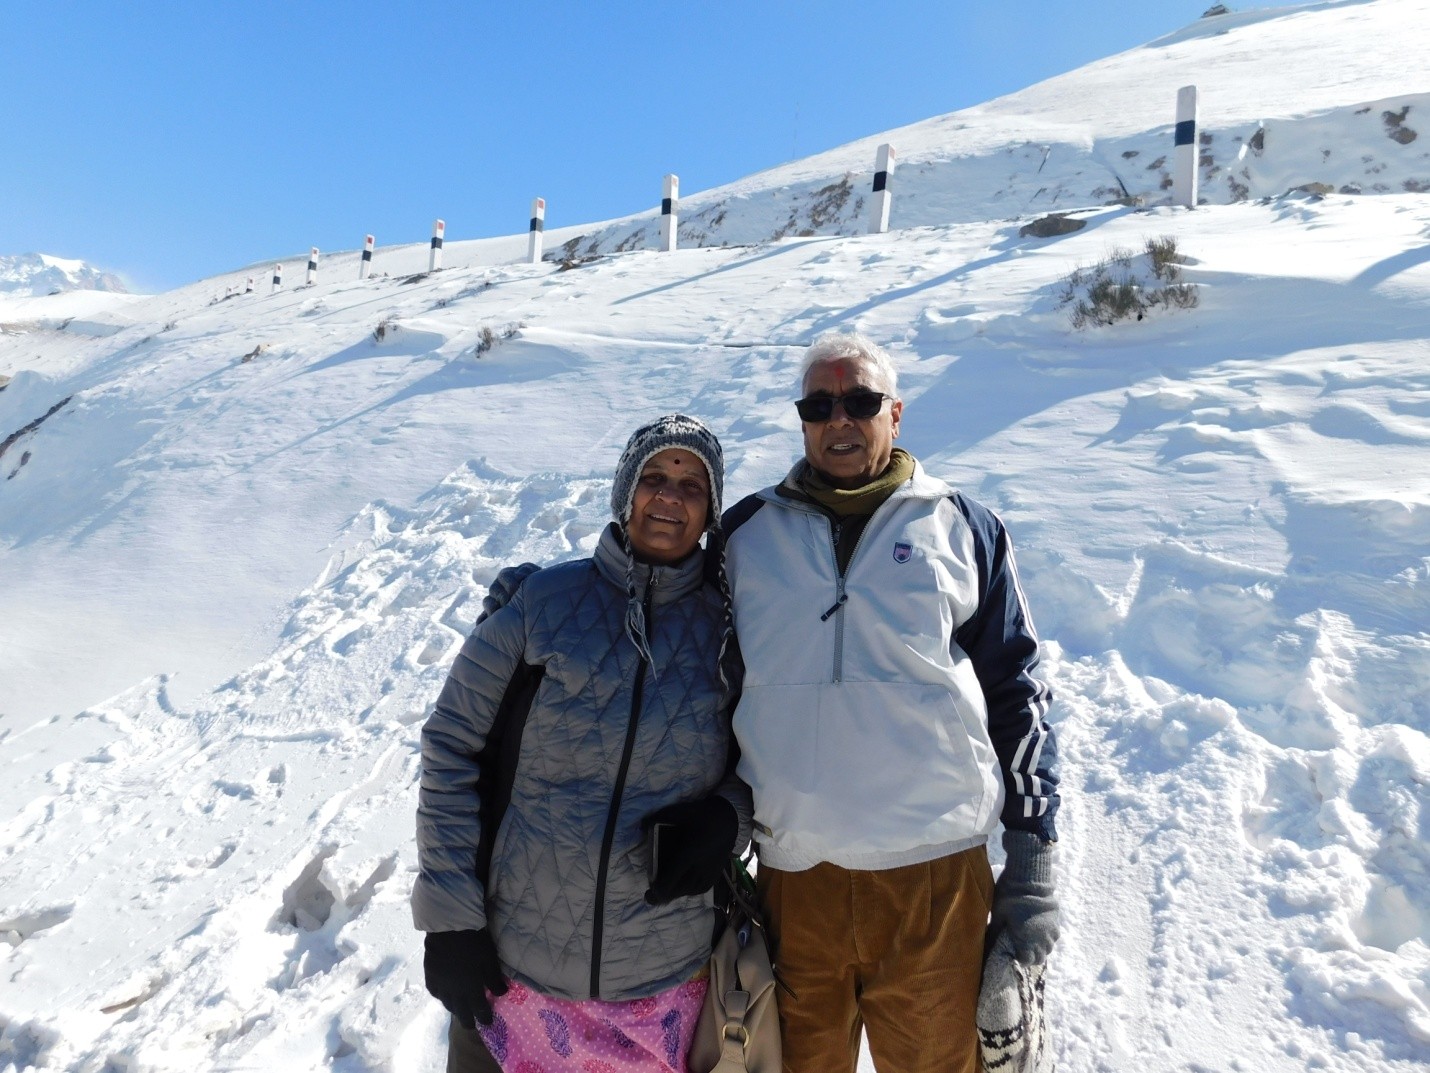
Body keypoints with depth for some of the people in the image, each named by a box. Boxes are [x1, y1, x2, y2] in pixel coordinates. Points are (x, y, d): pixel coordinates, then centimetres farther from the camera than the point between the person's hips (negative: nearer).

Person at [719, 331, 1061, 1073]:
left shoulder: (964, 529, 3)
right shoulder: (745, 533, 5)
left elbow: (1016, 692, 5)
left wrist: (1033, 857, 1)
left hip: (936, 870, -1)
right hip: (790, 873, 1)